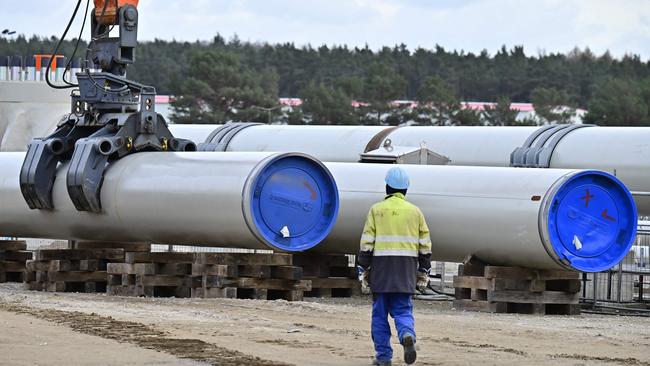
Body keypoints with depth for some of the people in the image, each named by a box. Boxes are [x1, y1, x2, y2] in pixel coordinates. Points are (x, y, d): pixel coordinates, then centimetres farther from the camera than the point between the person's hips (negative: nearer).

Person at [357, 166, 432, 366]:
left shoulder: (377, 210, 1)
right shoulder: (415, 211, 8)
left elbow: (366, 243, -2)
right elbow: (425, 245, 9)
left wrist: (363, 269, 3)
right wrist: (423, 272, 15)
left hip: (381, 267, -2)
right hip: (407, 270, 2)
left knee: (380, 312, 7)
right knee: (403, 309, 5)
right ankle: (407, 335, -25)